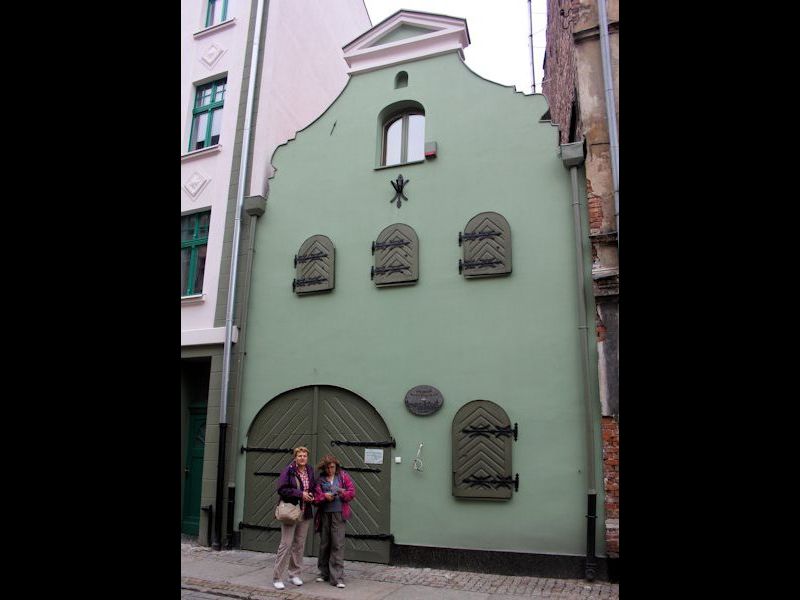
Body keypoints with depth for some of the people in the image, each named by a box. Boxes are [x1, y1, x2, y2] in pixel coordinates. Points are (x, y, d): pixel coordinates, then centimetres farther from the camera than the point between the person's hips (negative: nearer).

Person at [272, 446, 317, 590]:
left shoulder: (310, 471, 7)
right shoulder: (288, 470, -11)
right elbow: (281, 489, -17)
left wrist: (311, 495, -1)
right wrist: (300, 494, -19)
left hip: (305, 513, 6)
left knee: (299, 544, 12)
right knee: (286, 544, -4)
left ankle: (295, 574, 24)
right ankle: (277, 577, 6)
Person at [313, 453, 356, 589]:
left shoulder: (343, 475, 3)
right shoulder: (320, 478, 6)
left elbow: (352, 492, 1)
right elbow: (315, 497, 3)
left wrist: (343, 493, -18)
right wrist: (324, 496, -16)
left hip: (338, 513, -2)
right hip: (324, 514, 2)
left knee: (338, 545, -6)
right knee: (324, 544, 13)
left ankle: (337, 577, -2)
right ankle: (324, 573, 28)